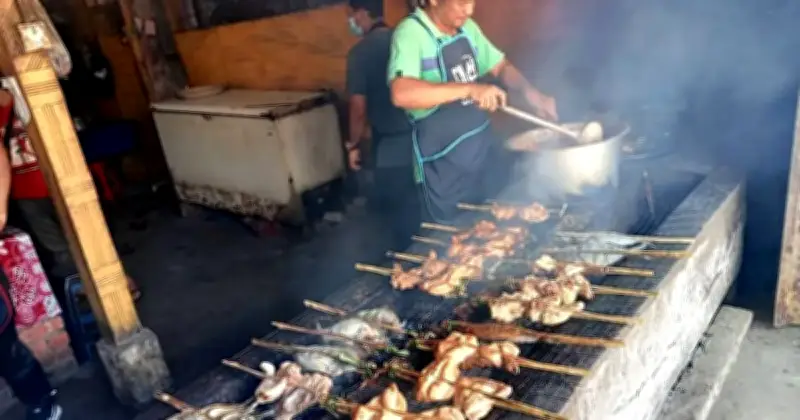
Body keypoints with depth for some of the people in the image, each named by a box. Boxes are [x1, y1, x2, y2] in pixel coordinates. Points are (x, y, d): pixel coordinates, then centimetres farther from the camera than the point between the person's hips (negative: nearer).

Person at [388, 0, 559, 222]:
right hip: (443, 168, -7)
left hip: (483, 154, 7)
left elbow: (500, 66, 15)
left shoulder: (467, 27, 3)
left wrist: (529, 91, -4)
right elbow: (401, 94, -35)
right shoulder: (410, 33, -19)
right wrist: (469, 88, -37)